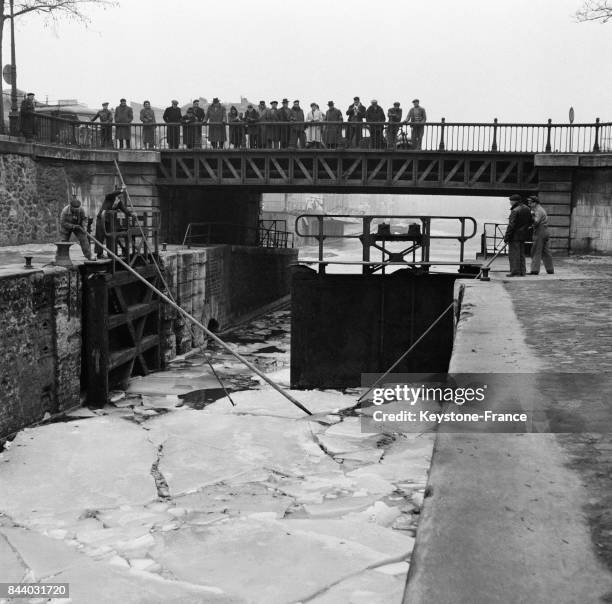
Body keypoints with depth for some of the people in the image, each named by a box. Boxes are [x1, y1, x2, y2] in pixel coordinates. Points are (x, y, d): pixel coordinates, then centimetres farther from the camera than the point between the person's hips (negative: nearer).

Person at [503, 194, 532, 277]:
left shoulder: (515, 211, -17)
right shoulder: (526, 209, 9)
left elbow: (511, 225, -19)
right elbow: (530, 221, 17)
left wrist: (506, 236, -16)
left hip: (515, 235, -9)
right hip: (523, 235, 9)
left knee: (514, 254, -4)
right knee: (521, 254, 14)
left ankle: (515, 271, -5)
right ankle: (522, 271, 18)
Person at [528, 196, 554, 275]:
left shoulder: (538, 210, -12)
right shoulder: (541, 209, 21)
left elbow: (536, 222, -22)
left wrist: (531, 215, -14)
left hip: (539, 233, -10)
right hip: (545, 232, 10)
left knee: (536, 252, -9)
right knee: (546, 252, 12)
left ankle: (535, 270, -11)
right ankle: (550, 269, 15)